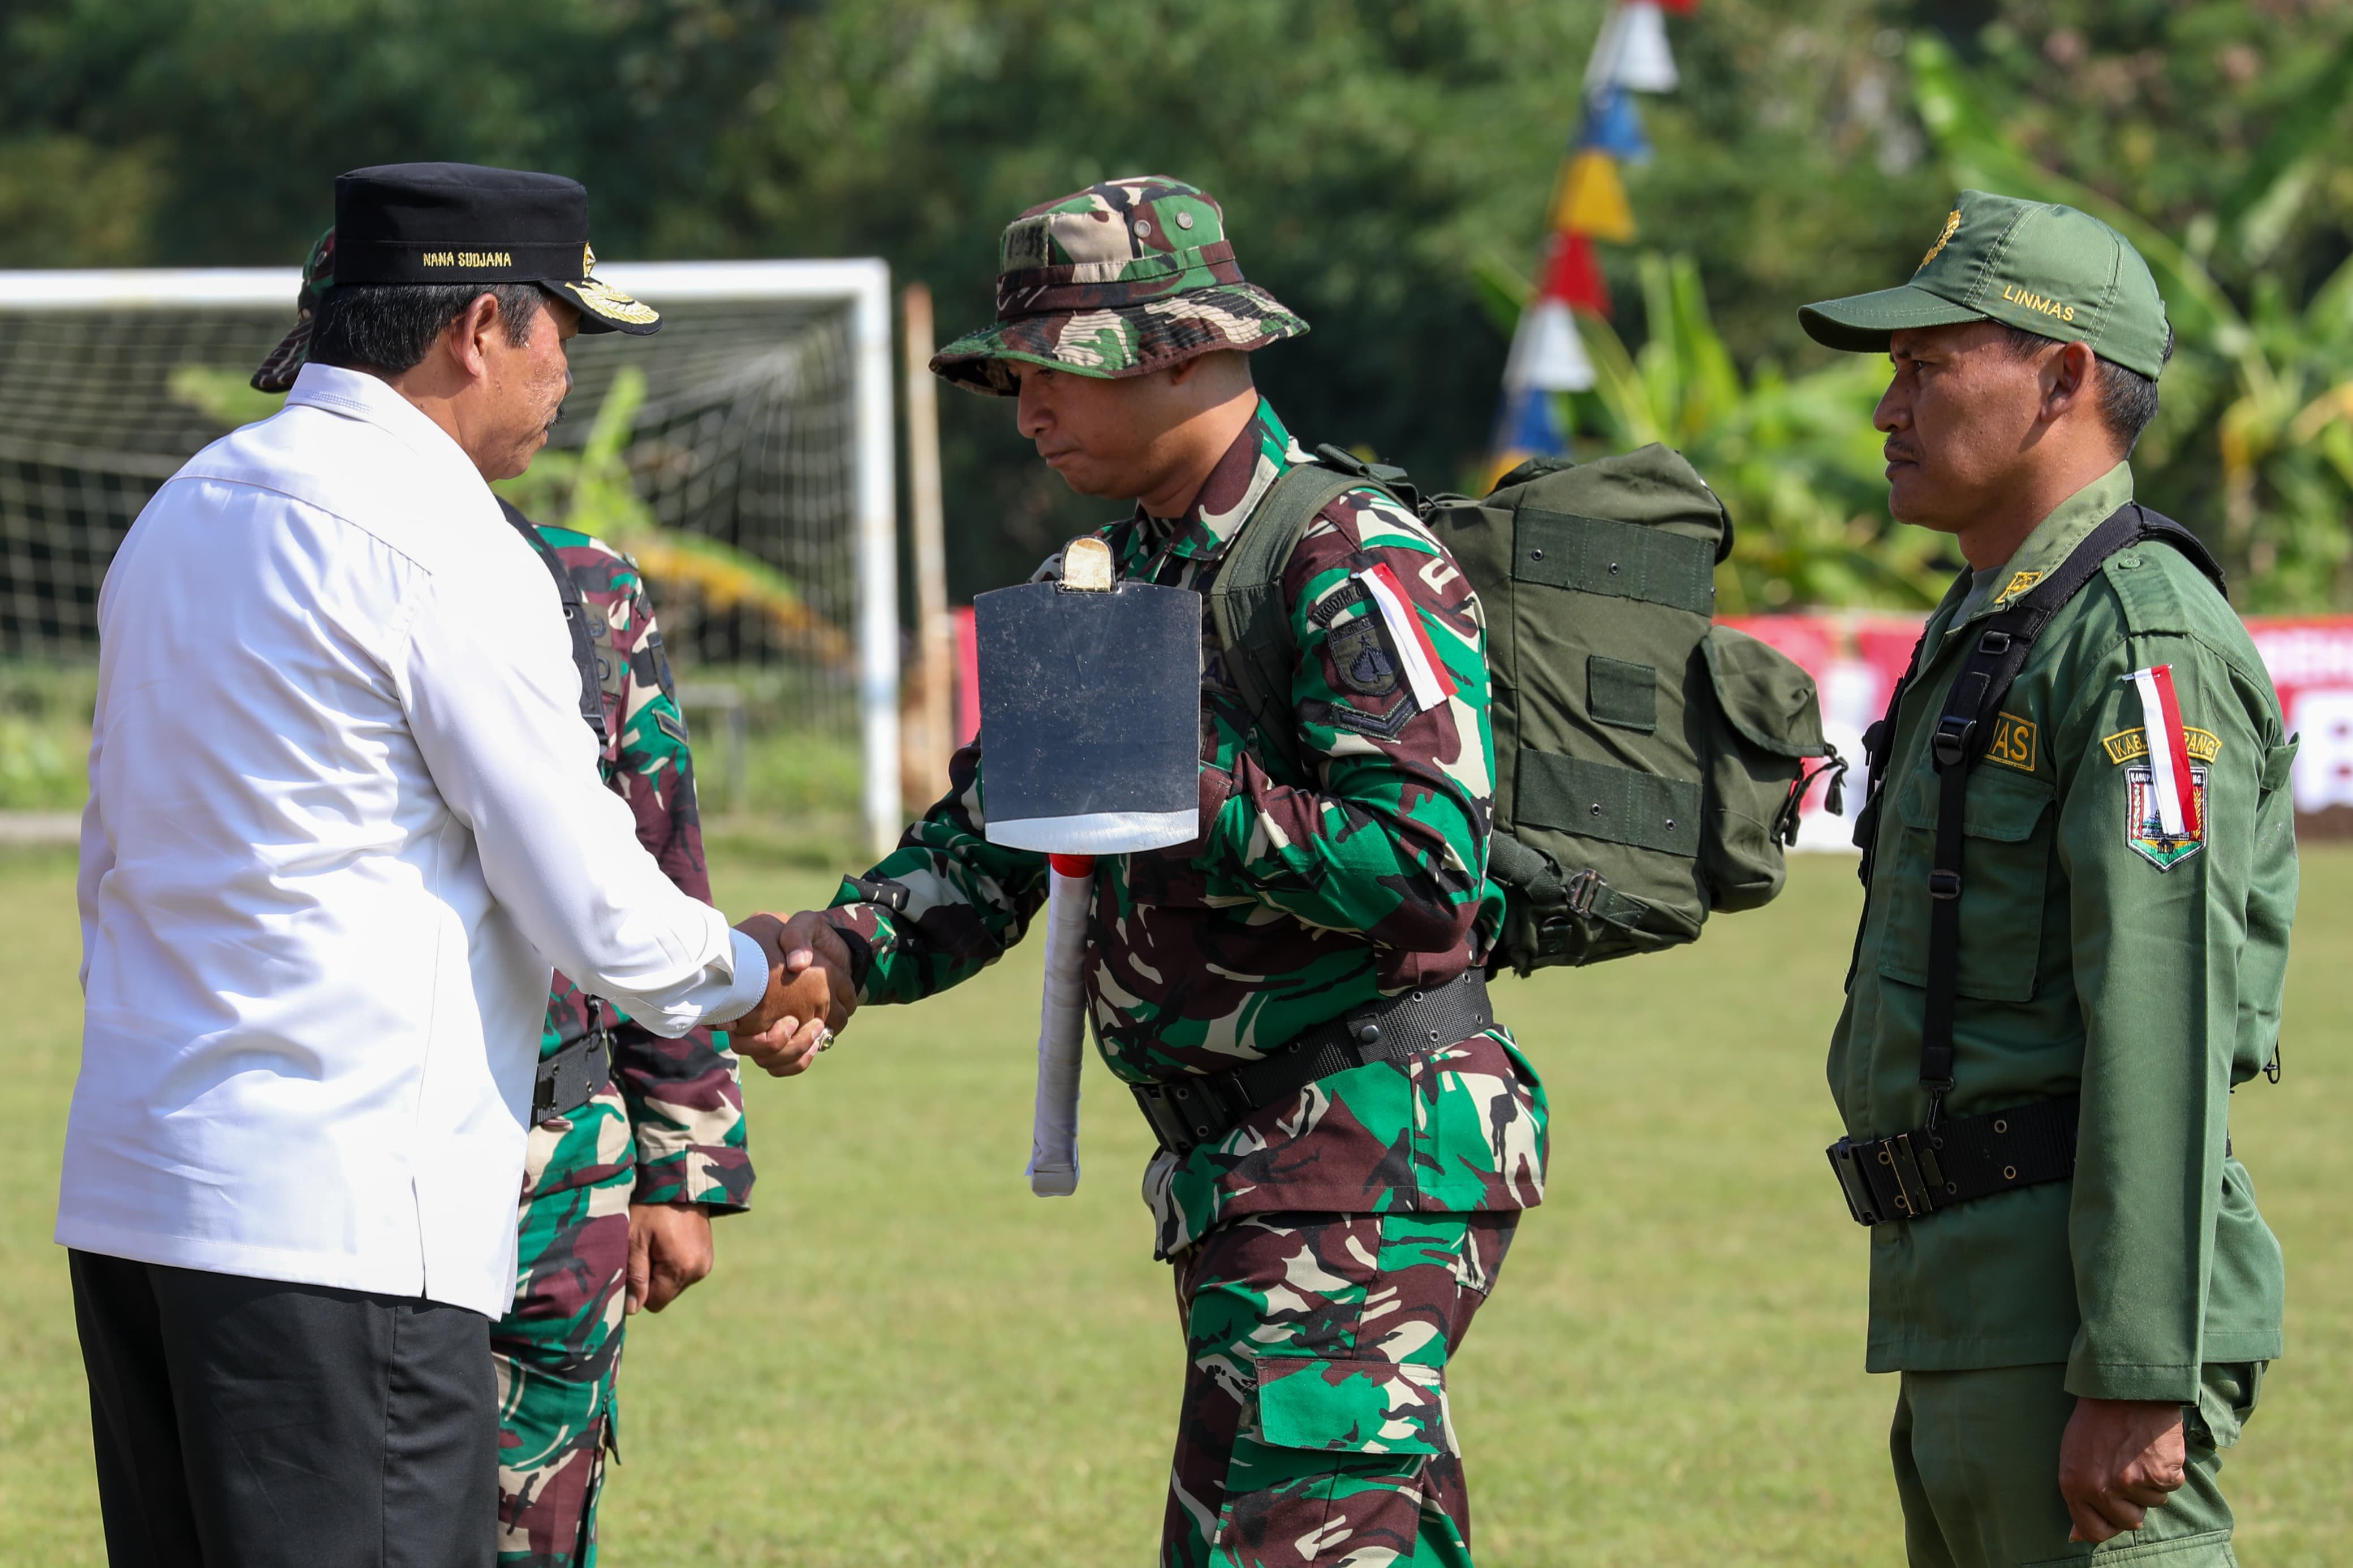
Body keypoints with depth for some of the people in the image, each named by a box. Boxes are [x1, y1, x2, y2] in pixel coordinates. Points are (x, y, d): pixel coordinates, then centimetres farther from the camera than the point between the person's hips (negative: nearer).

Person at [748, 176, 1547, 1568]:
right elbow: (987, 840, 17)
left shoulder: (1355, 567, -13)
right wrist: (844, 950, -2)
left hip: (1367, 1153, -10)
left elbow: (1427, 865, -23)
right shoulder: (1128, 576, 17)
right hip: (1241, 1166, 10)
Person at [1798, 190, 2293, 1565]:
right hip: (1973, 1319, 10)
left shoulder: (2141, 639, -12)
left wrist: (2138, 1379, -25)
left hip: (2085, 1315, -10)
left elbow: (2165, 1032, -20)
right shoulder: (1989, 637, 20)